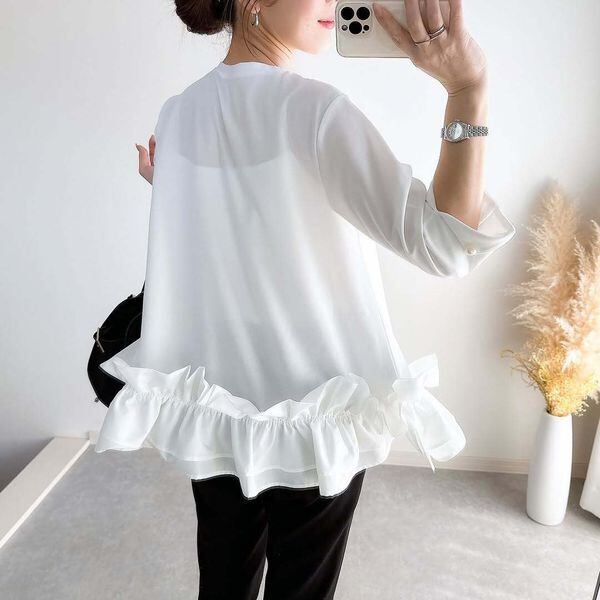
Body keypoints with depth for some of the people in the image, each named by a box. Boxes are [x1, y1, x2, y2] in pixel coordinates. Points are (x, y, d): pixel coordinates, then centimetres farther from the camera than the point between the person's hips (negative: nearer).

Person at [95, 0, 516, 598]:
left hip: (214, 400, 6)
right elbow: (443, 245, -25)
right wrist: (467, 90, -29)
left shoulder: (176, 114, 1)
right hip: (315, 407, -5)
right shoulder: (313, 107, -17)